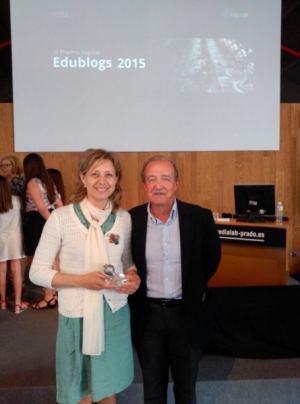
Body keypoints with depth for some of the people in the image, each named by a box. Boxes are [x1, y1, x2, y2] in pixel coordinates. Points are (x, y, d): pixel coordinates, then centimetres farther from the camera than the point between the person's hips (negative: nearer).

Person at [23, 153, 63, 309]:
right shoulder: (48, 181, 12)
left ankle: (49, 298, 7)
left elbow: (42, 208, -18)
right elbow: (59, 204, 9)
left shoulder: (32, 183, -12)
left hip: (38, 222, -8)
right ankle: (54, 292, 27)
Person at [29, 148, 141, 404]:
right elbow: (37, 272, -9)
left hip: (115, 314, 3)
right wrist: (83, 280, -21)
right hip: (77, 316, -3)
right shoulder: (61, 217, -12)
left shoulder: (125, 219, -1)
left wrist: (133, 277, -10)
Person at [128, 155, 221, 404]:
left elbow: (212, 257, 5)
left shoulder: (200, 217, -12)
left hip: (188, 312, 0)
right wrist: (134, 292, 2)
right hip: (147, 314, 1)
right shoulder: (131, 219, -9)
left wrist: (194, 287, 5)